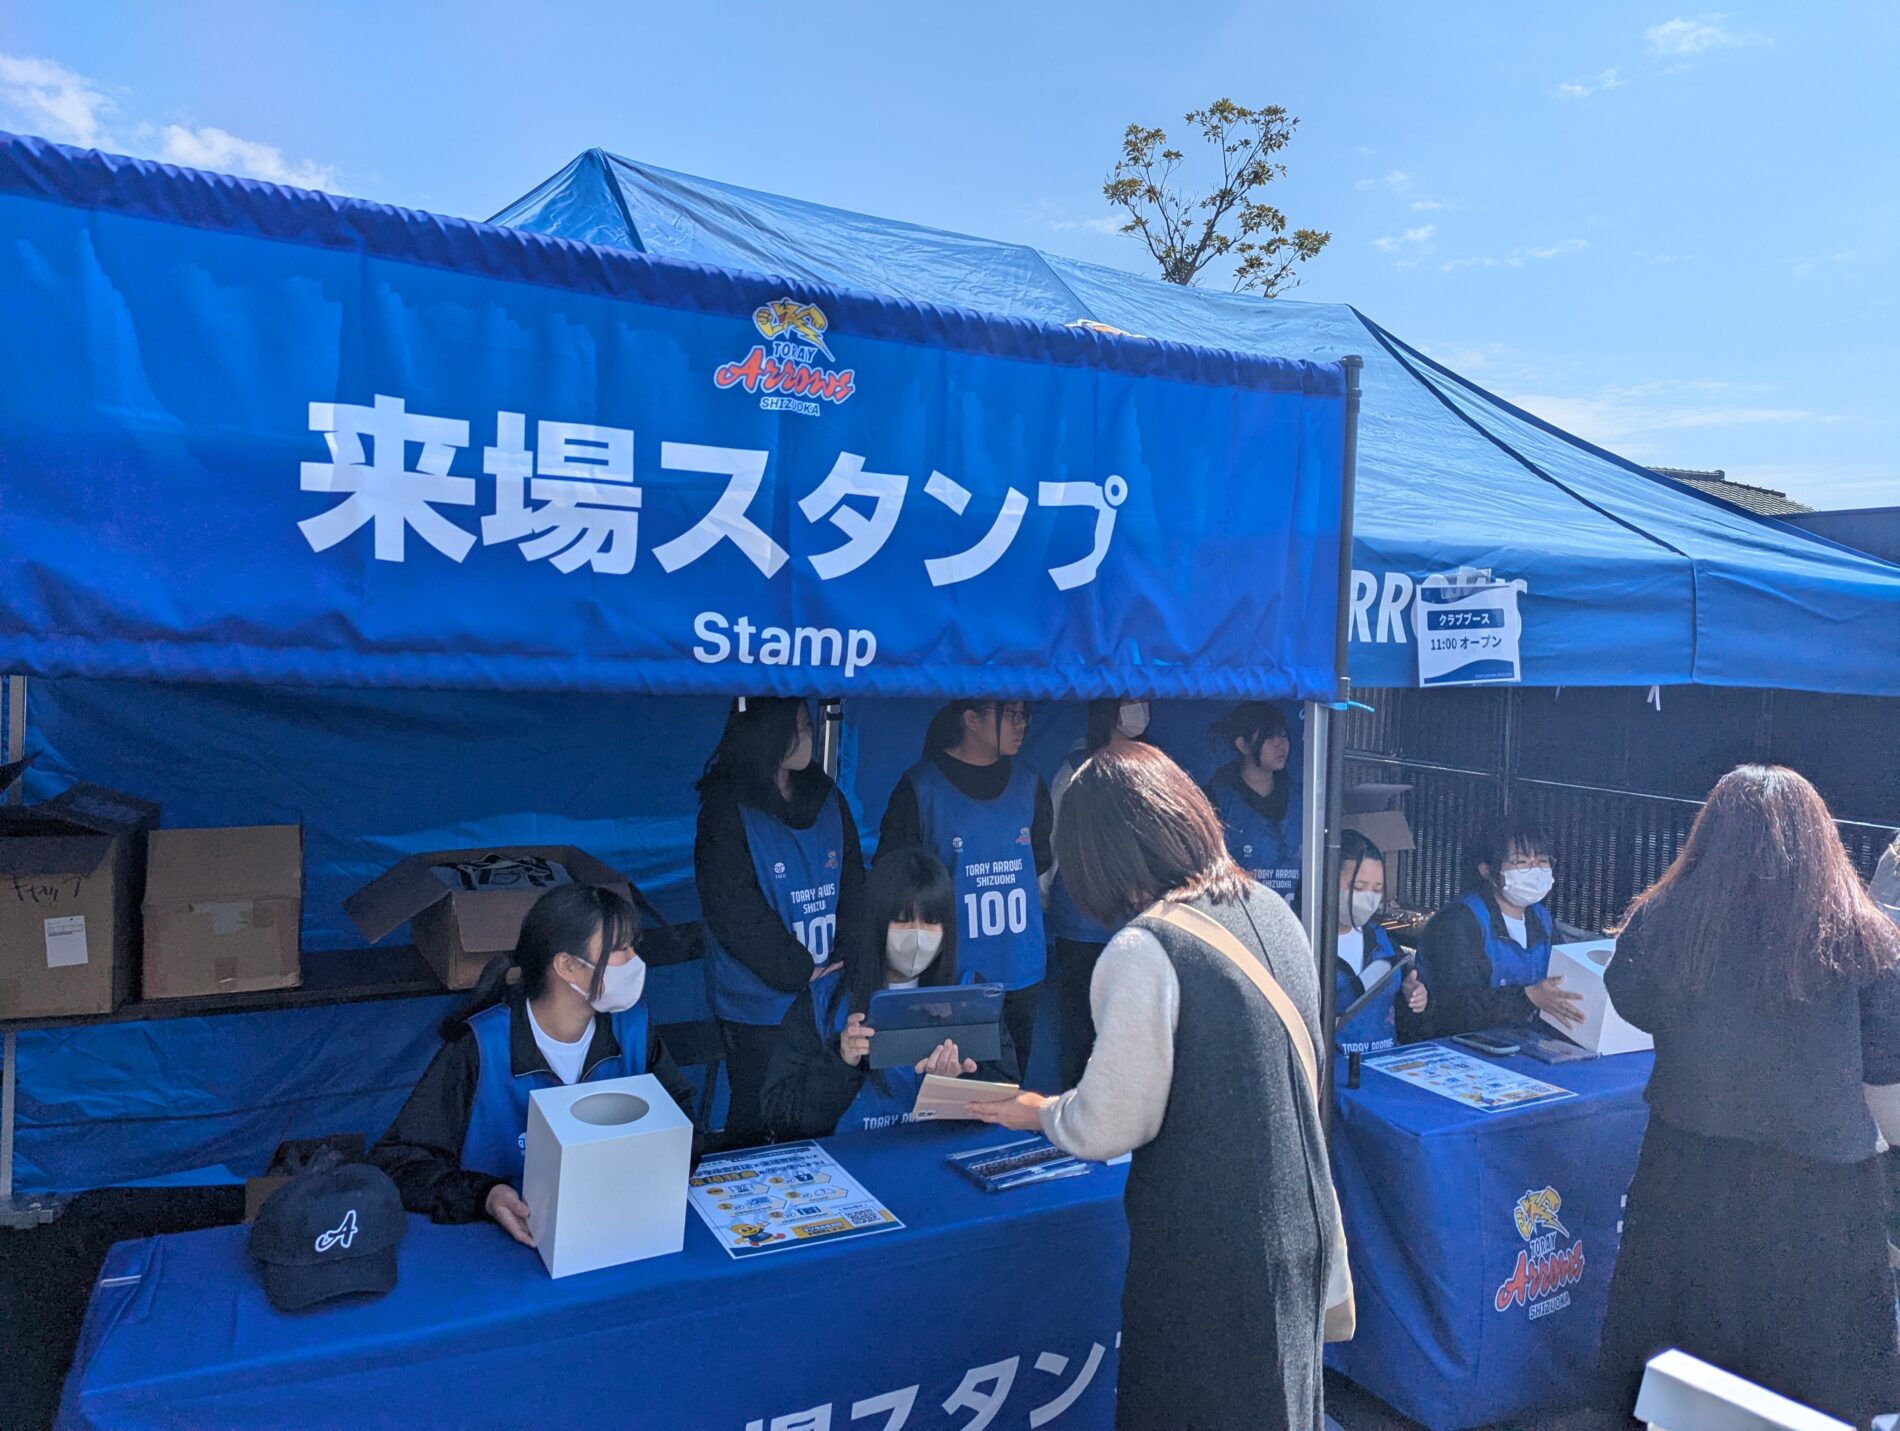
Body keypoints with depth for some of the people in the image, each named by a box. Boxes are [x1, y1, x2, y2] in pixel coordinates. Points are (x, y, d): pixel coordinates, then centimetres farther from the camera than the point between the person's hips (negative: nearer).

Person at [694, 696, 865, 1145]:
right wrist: (802, 971, -14)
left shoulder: (826, 797, 6)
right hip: (759, 1002, -4)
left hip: (830, 994, 4)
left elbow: (852, 888, 7)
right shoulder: (728, 811, -10)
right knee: (756, 1120, 7)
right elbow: (735, 914, -15)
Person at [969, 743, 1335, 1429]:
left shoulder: (1143, 950, -24)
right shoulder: (1270, 909, 0)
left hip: (1209, 1251, -7)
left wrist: (1039, 1112, 2)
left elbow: (1111, 1125, -20)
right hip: (1300, 1221, 7)